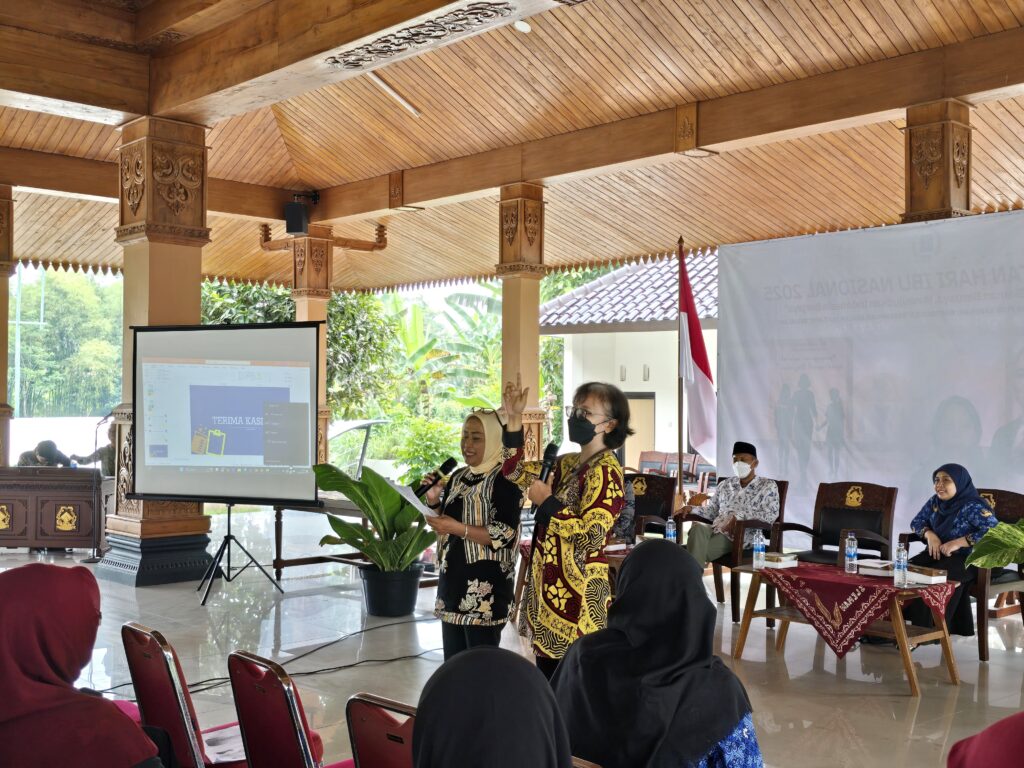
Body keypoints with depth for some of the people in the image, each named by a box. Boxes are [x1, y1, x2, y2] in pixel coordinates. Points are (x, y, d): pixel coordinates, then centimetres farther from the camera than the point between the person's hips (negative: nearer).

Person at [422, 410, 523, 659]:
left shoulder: (505, 479, -11)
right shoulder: (458, 476, 12)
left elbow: (505, 535, -18)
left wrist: (459, 528, -24)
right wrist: (434, 501, -1)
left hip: (485, 587, -8)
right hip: (453, 580, 8)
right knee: (452, 662, 12)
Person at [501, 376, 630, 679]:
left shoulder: (605, 471, -14)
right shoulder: (567, 464, 12)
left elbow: (591, 536, -23)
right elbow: (516, 472, 18)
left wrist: (546, 502, -16)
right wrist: (514, 420, 9)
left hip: (578, 593, -8)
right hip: (550, 588, 8)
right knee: (547, 671, 14)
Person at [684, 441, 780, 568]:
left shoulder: (768, 486, 9)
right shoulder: (725, 484, 24)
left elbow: (771, 515, -6)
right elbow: (711, 510, 25)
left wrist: (739, 517, -17)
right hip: (717, 529, 5)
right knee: (697, 527, -34)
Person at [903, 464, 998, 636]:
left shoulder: (973, 507, -15)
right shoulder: (935, 502, 7)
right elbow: (917, 522, 16)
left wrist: (959, 542, -28)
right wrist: (930, 535, -7)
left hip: (968, 559, -7)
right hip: (939, 554, 7)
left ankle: (930, 629, -20)